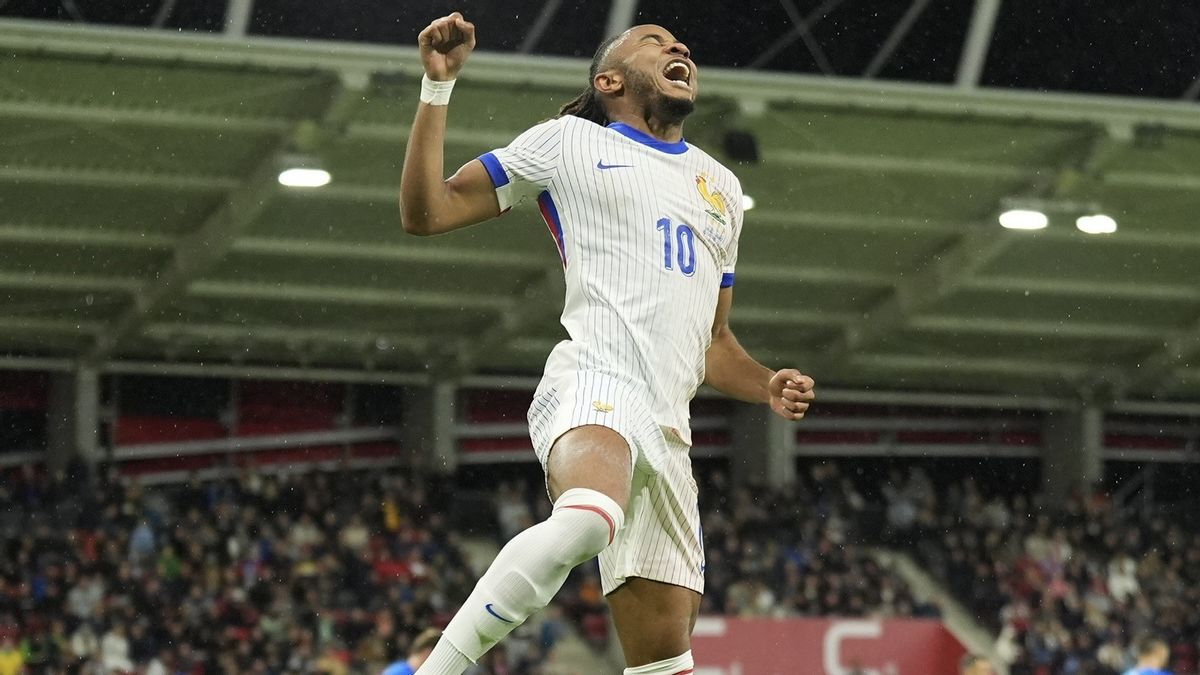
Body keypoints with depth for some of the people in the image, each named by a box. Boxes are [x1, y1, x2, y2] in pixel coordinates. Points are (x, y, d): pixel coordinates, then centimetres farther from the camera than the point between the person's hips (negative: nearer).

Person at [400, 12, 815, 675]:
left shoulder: (722, 186, 30)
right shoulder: (570, 142, 13)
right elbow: (426, 213, 9)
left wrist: (768, 387, 13)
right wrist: (438, 87, 1)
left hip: (668, 428, 6)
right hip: (593, 385, -6)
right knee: (589, 517, -40)